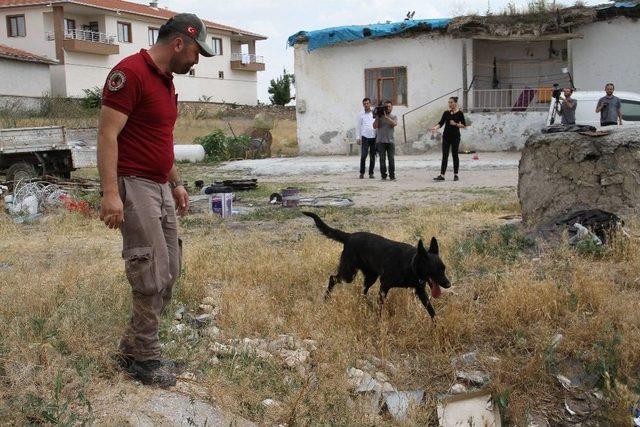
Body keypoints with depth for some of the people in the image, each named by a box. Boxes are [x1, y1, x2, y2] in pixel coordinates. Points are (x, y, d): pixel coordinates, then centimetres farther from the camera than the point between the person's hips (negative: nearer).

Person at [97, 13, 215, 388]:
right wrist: (111, 192, -25)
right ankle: (144, 358, 10)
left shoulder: (166, 80, 16)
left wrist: (176, 184, 24)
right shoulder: (130, 73, -13)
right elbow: (107, 135, -18)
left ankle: (133, 349, 23)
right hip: (134, 185, -10)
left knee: (170, 271, 11)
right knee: (152, 274, -6)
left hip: (161, 188, 10)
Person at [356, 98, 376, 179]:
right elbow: (358, 126, 7)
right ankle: (362, 173, 2)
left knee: (373, 156, 4)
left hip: (374, 137, 1)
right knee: (363, 156, -9)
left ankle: (371, 173, 12)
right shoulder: (361, 114, 6)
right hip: (365, 137, -1)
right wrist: (358, 138, 0)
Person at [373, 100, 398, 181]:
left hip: (390, 141, 0)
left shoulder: (393, 117, 10)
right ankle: (383, 175, 3)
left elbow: (394, 124, -11)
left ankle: (392, 176, 0)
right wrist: (377, 116, -5)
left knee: (391, 159, -4)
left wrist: (386, 117, -15)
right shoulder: (379, 116, 9)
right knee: (382, 159, -1)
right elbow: (375, 126, -1)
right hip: (381, 141, 0)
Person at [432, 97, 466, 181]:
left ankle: (456, 175, 12)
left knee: (455, 155, 2)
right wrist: (435, 127, -20)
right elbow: (441, 123, -2)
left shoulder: (459, 113, -2)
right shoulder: (446, 113, 7)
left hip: (455, 136, -3)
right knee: (445, 156, -1)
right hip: (446, 136, 3)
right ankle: (442, 175, -6)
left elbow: (464, 125, -3)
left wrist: (456, 124, -17)